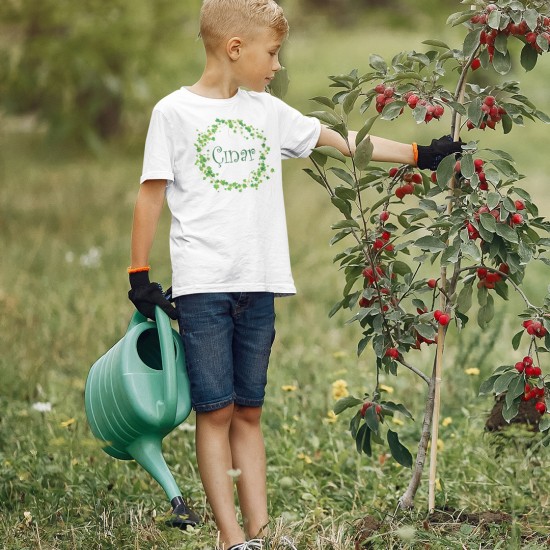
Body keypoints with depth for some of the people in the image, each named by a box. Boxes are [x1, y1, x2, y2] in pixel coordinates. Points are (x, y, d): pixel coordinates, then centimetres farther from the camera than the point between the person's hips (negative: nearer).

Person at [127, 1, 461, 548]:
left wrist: (421, 155, 17)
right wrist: (139, 276, -1)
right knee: (215, 411, -4)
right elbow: (151, 195, 0)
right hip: (201, 286, -5)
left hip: (258, 285, 5)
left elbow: (342, 141, 17)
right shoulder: (174, 112, -2)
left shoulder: (267, 111, 12)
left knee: (248, 411, 8)